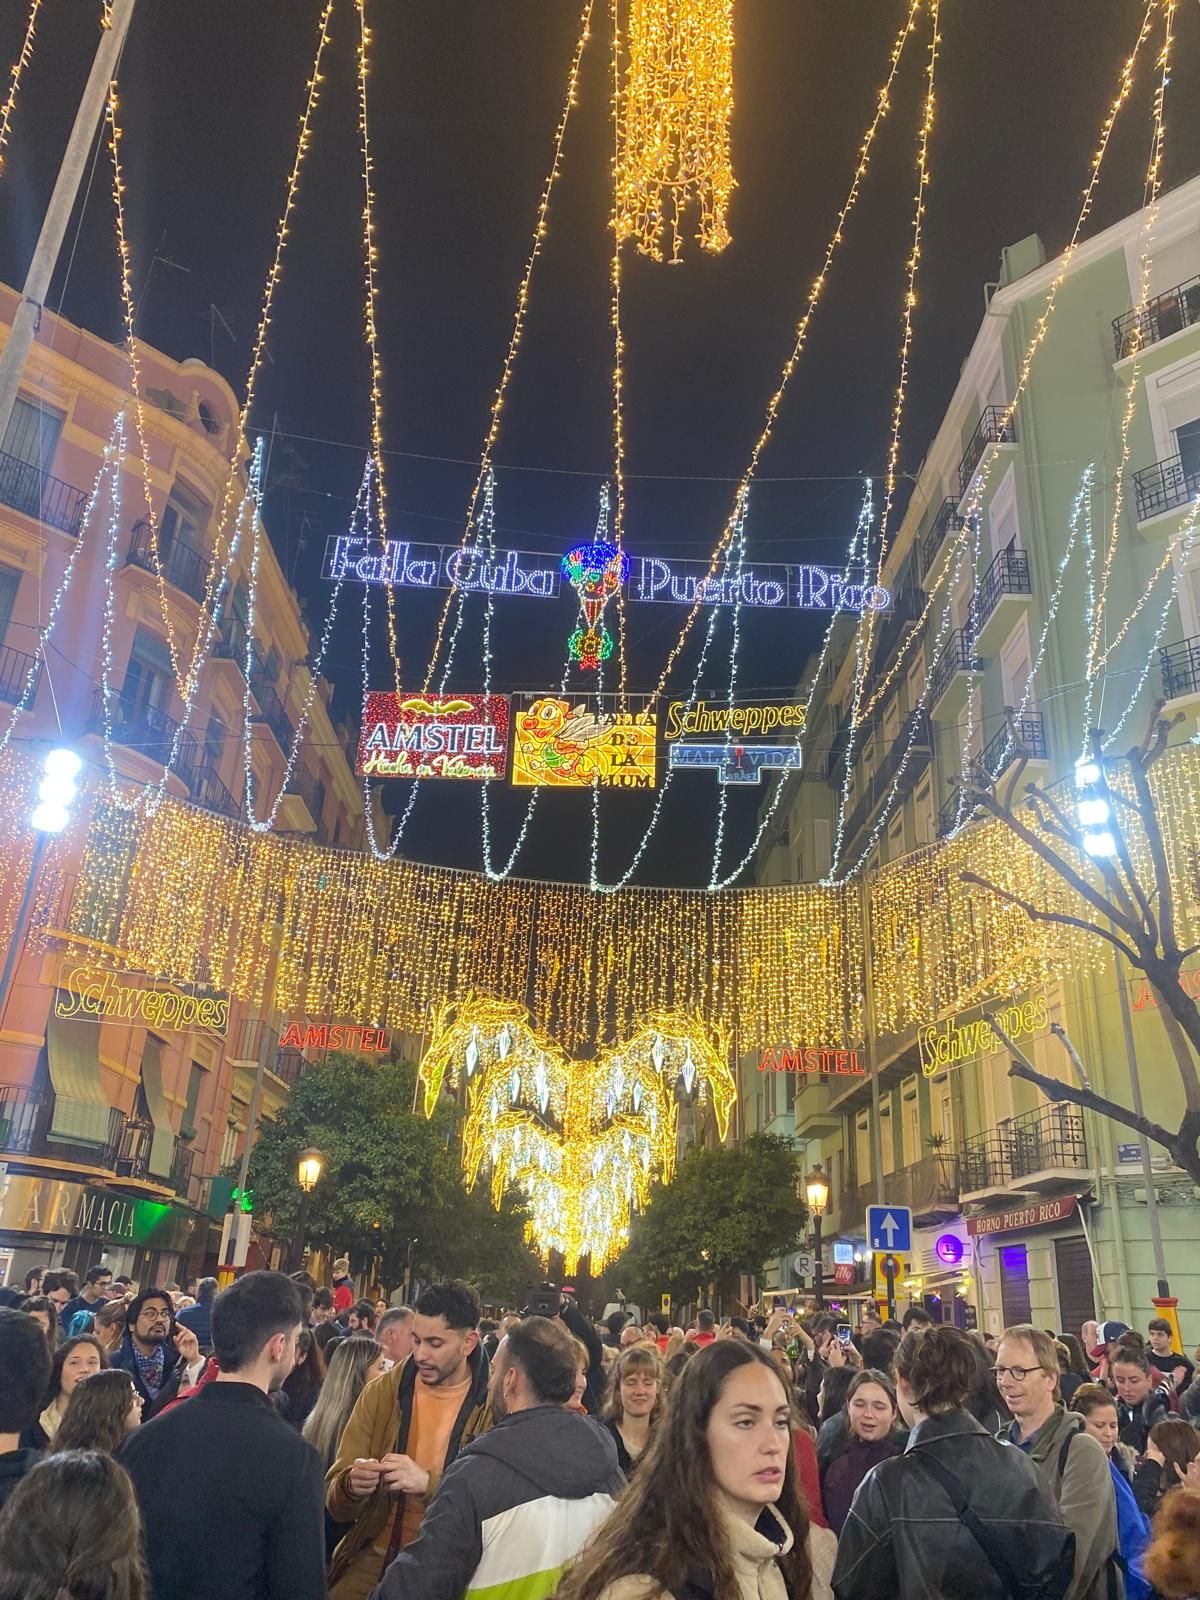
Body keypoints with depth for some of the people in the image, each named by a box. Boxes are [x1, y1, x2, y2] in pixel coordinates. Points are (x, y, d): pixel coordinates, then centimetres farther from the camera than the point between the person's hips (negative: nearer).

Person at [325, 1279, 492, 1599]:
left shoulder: (496, 1404, -8)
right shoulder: (381, 1393, 1)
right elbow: (335, 1500, 3)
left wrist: (428, 1484, -26)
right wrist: (352, 1485, -20)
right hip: (375, 1556, 2)